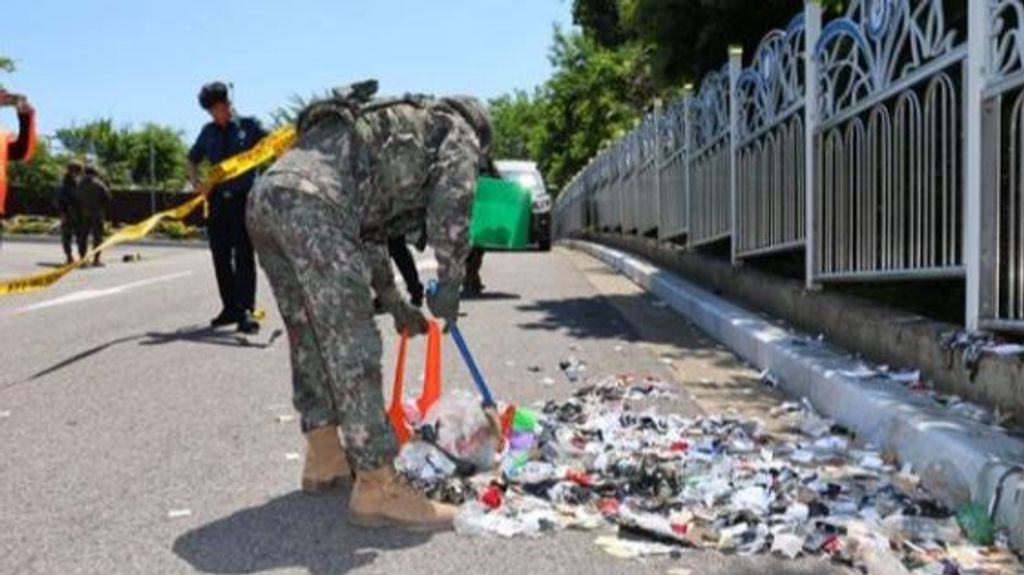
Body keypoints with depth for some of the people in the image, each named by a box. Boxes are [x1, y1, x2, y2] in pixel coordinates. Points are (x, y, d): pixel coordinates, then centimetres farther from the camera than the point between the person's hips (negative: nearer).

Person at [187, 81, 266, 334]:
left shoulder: (248, 125, 1)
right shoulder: (209, 132, 13)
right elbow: (192, 159, 25)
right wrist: (196, 181, 8)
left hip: (243, 199, -5)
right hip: (218, 199, 5)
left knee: (244, 256, -8)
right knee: (221, 256, 8)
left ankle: (245, 310, -9)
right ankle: (230, 307, 19)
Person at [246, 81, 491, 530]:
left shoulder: (400, 126, 40)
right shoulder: (458, 130, 18)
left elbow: (368, 230, 42)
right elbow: (450, 208, -3)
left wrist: (394, 303, 44)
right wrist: (449, 286, 5)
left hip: (266, 194, 9)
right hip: (312, 202, -9)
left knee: (310, 335, 18)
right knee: (350, 344, -6)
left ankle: (324, 457, 28)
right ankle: (377, 488, -2)